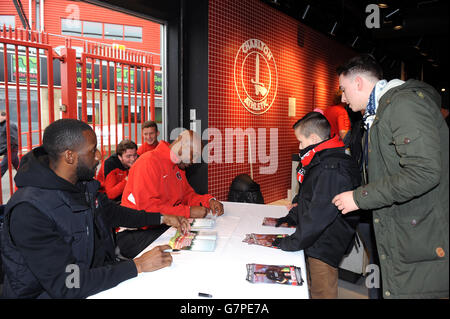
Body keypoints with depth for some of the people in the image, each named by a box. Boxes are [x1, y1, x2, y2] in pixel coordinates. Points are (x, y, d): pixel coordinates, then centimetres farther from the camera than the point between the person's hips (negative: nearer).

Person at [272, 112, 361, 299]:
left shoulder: (332, 169, -26)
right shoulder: (321, 162, 10)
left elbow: (319, 215, -27)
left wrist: (291, 243, -20)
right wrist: (292, 217, 14)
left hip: (325, 248, -10)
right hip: (317, 245, 10)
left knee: (322, 292, 5)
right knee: (315, 289, 22)